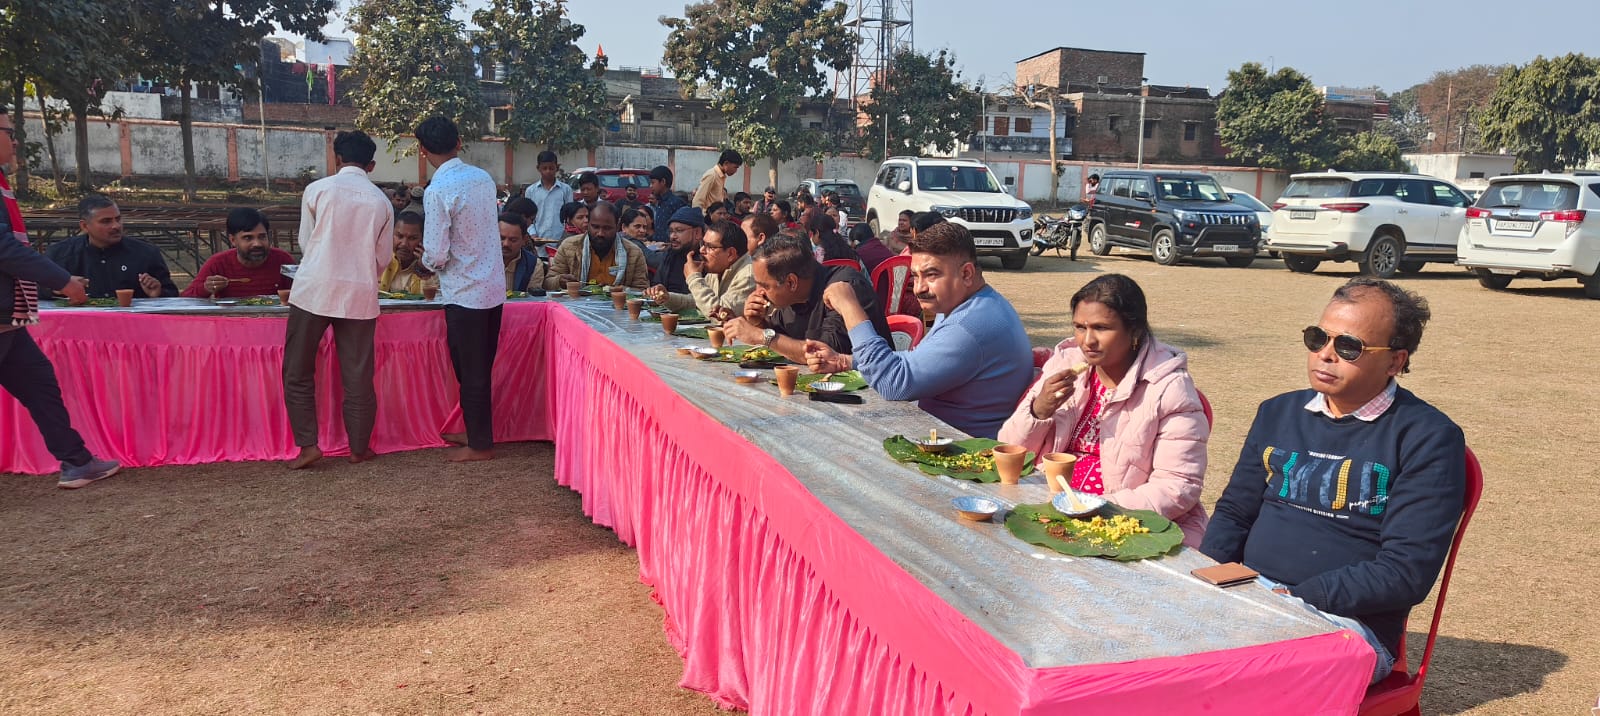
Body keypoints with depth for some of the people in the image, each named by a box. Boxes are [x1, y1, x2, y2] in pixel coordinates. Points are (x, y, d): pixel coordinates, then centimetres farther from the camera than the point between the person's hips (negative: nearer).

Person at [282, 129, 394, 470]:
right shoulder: (382, 201, 6)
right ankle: (359, 447, 15)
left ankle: (308, 445, 6)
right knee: (358, 376, 8)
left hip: (314, 289, -2)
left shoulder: (317, 190, 0)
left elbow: (305, 242, 8)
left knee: (298, 373, 9)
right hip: (360, 294, 2)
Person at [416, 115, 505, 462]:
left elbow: (436, 255, -18)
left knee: (470, 372, 5)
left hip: (464, 293, -7)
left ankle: (480, 445, 16)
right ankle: (476, 431, 31)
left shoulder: (438, 191, -17)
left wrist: (427, 260, 5)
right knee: (481, 369, 18)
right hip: (494, 289, 7)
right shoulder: (483, 178, 3)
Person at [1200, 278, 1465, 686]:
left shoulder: (1427, 439, -3)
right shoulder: (1278, 413, 15)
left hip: (1349, 621, -5)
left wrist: (1296, 598, -17)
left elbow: (1408, 571, -11)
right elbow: (1233, 513, 18)